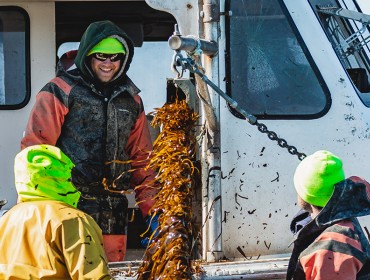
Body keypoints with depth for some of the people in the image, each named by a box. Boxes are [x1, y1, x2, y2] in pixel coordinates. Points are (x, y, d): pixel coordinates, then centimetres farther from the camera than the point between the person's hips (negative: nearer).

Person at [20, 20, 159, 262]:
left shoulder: (131, 100, 17)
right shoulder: (60, 92, 0)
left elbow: (141, 158, 20)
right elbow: (35, 149, -5)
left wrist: (151, 210, 12)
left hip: (114, 214, 5)